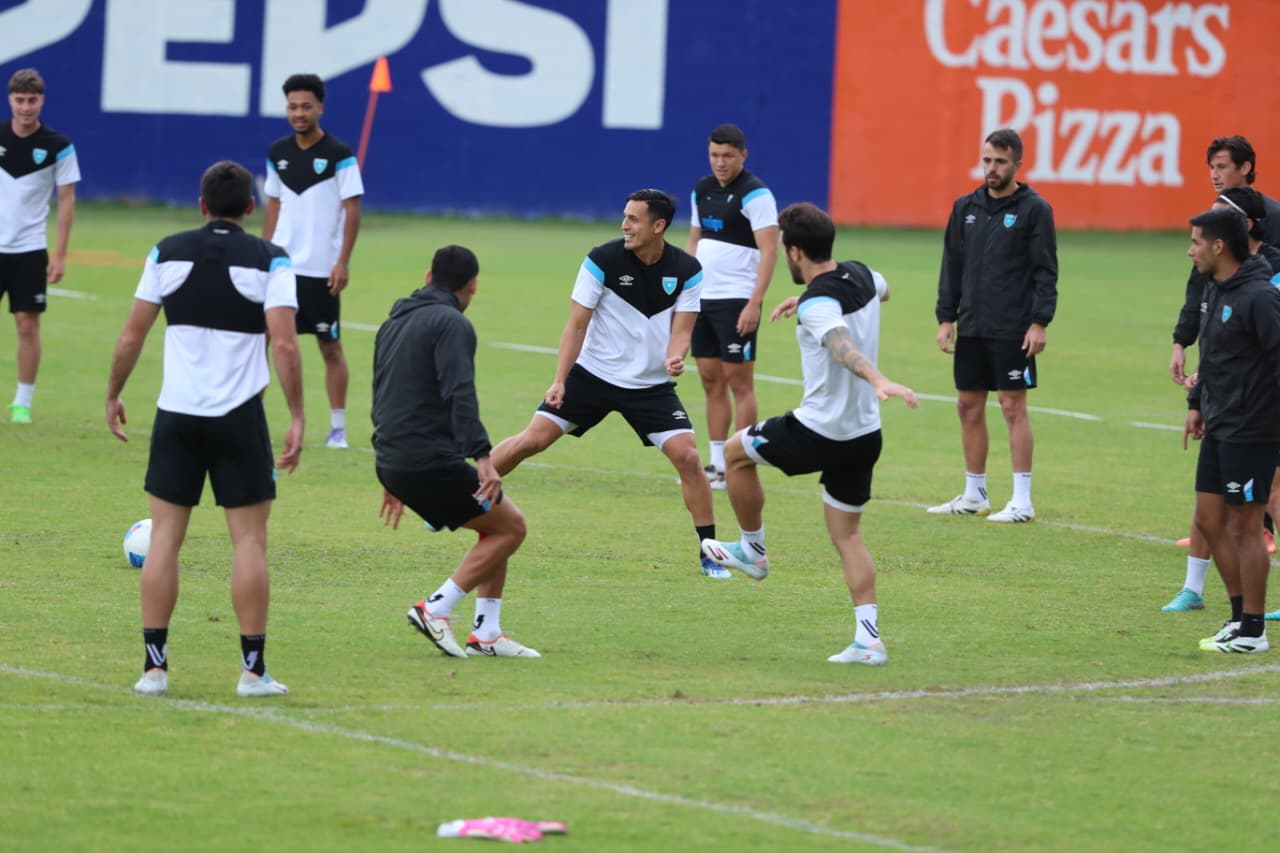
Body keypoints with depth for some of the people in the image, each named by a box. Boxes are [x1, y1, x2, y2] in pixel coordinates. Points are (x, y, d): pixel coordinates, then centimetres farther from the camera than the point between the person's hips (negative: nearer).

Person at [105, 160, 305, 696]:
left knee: (164, 537, 7)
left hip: (176, 414, 2)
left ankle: (154, 666, 3)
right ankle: (253, 669, 1)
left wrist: (113, 395, 17)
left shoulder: (167, 253, 3)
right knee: (249, 540, 3)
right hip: (240, 417, -2)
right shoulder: (269, 261, -4)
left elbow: (132, 335, 4)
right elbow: (283, 344, -13)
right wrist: (297, 419, -9)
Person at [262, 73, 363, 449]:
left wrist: (343, 262, -15)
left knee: (330, 347, 2)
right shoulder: (277, 153, 7)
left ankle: (338, 428, 10)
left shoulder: (339, 155, -8)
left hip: (321, 270, -4)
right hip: (280, 264, 4)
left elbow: (352, 210, -8)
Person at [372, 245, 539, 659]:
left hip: (394, 464, 9)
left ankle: (486, 635, 13)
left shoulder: (394, 323, 20)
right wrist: (482, 457, -28)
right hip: (432, 463, -9)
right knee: (510, 525, 4)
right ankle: (435, 610, -5)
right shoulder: (452, 324, -9)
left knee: (497, 526, 19)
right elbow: (459, 394, -22)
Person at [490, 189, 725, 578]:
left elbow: (681, 329, -5)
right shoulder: (603, 260, -13)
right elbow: (577, 323, -9)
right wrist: (560, 380, -16)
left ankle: (709, 553, -1)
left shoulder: (687, 271, -7)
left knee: (687, 456, -13)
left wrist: (674, 357, -28)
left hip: (652, 386, 1)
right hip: (593, 374, -1)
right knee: (532, 440, -8)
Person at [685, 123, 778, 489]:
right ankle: (717, 465, 13)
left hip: (736, 302, -7)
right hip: (703, 299, 7)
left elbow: (769, 251, -15)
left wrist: (754, 304, -22)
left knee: (739, 382, -5)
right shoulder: (702, 190, 12)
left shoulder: (755, 194, -11)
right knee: (711, 381, 8)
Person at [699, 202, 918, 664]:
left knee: (737, 451, 18)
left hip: (819, 432, -8)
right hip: (865, 434, 8)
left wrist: (879, 382, -59)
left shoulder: (817, 303, -20)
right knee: (847, 534, 14)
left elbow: (845, 347, -41)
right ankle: (868, 639, 3)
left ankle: (752, 550, 31)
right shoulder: (861, 275, 5)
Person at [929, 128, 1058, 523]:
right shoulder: (966, 208, 10)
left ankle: (1022, 501, -1)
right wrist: (946, 318, 7)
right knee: (969, 407, 8)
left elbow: (1046, 271, -7)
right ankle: (974, 495, 18)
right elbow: (952, 266, 14)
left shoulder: (1034, 209, -5)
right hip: (971, 328, 6)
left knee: (1013, 407, -5)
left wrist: (1039, 323, -14)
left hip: (1013, 332, -6)